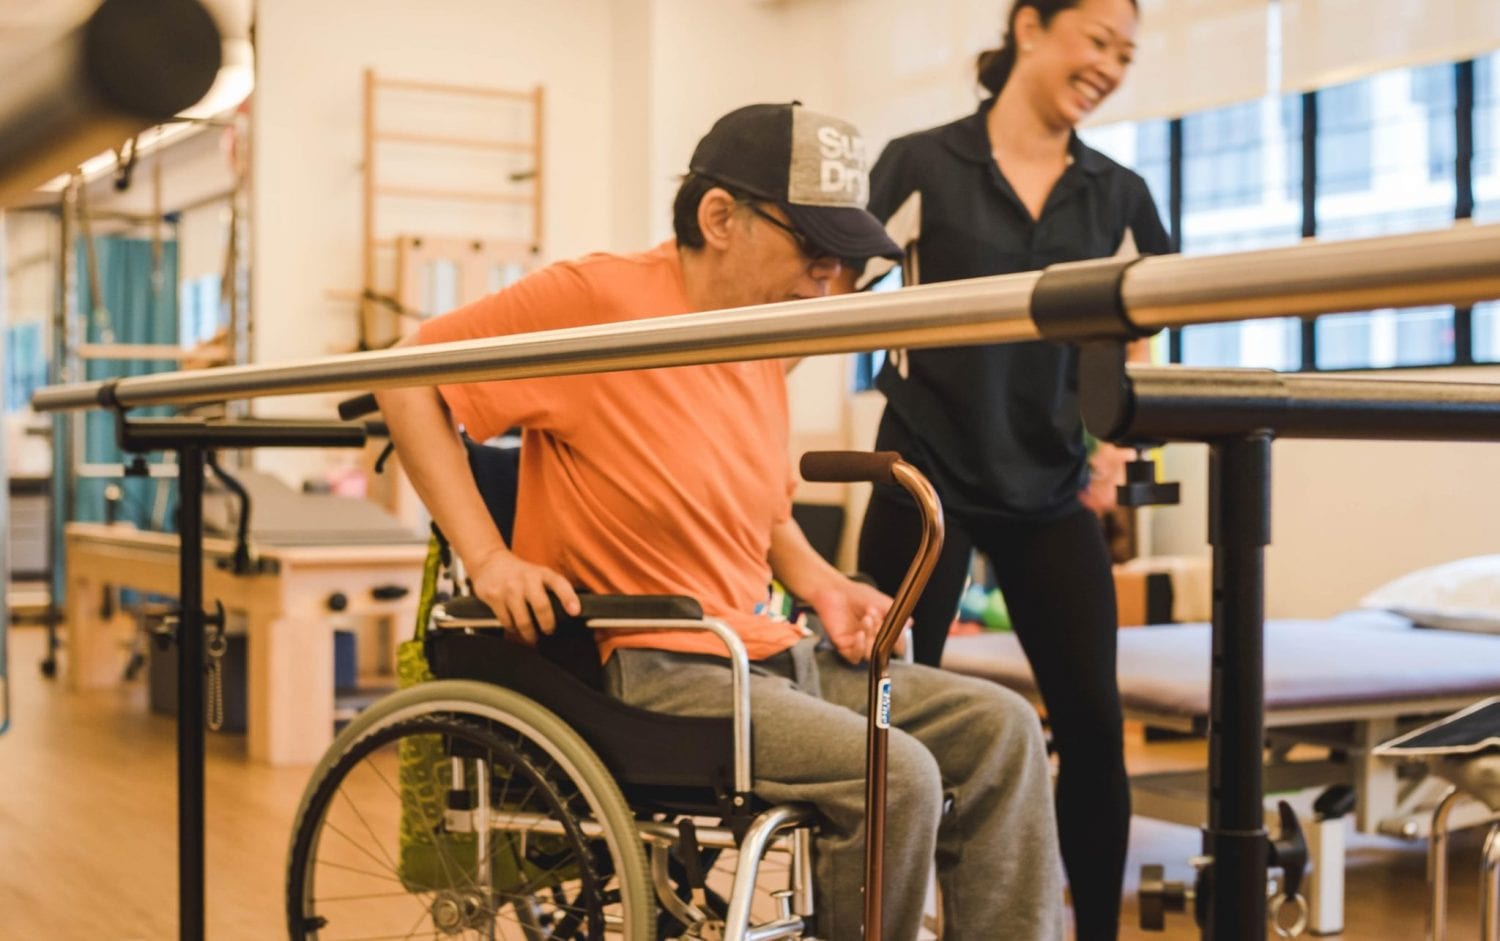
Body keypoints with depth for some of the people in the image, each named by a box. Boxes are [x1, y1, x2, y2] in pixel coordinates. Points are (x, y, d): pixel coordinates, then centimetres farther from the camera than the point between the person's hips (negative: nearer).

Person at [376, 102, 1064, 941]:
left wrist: (821, 585, 7)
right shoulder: (597, 301, -14)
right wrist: (488, 558, -19)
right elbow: (409, 377, -12)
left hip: (766, 654, 8)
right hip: (644, 673, -8)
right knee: (893, 775, -25)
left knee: (999, 729, -2)